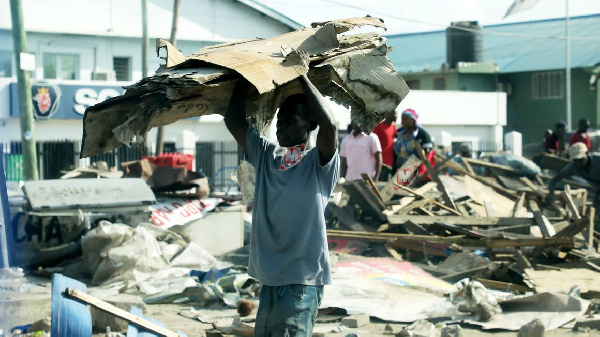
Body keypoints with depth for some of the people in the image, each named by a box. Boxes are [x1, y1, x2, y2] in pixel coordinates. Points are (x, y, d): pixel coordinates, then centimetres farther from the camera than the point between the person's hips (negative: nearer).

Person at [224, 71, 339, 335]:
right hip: (269, 279, 6)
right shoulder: (266, 156, 11)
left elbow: (328, 124, -24)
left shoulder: (318, 164, -5)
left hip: (302, 281, -6)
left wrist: (301, 75, -16)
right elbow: (233, 120, 8)